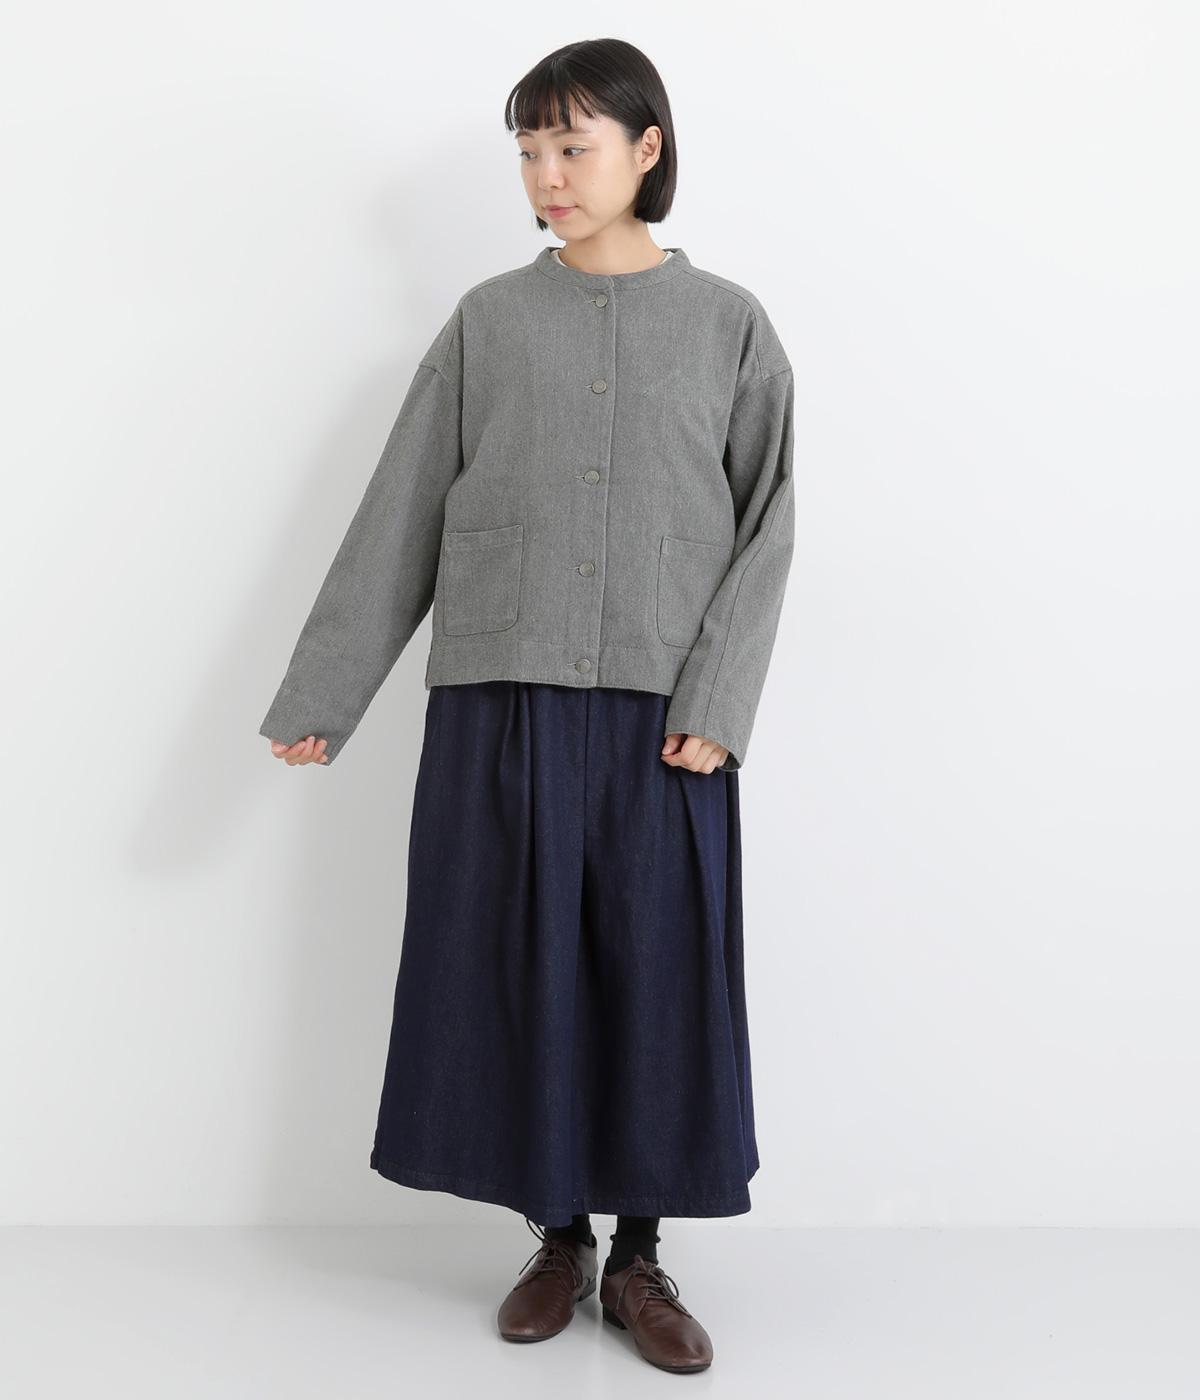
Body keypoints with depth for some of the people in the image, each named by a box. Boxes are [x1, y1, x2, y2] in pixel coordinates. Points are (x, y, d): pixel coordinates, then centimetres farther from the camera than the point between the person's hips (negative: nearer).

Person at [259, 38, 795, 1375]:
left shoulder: (731, 326, 5)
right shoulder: (487, 321, 7)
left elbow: (765, 528, 2)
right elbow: (399, 518, 6)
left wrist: (715, 704, -10)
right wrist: (318, 697, 4)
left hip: (663, 714, -1)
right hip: (500, 704, 1)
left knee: (659, 975, 3)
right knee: (520, 970, 6)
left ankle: (640, 1256, 19)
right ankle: (558, 1237, 23)